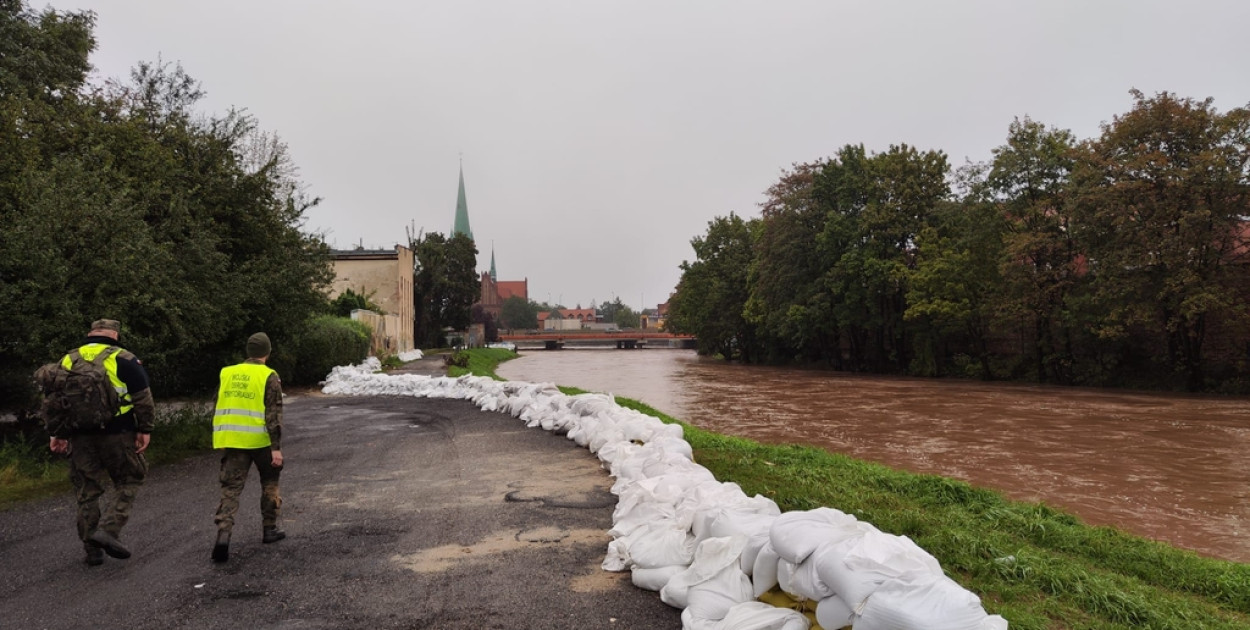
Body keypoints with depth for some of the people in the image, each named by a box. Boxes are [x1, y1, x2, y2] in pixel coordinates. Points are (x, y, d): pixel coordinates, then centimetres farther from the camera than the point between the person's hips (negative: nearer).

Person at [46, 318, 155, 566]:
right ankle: (108, 529, -8)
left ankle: (93, 550, 15)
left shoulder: (68, 360, 13)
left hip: (80, 436, 5)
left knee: (87, 492, 11)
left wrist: (58, 434, 20)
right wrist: (145, 430, -2)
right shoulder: (123, 359, -3)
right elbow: (143, 399, -8)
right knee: (128, 482, 10)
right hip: (116, 435, -4)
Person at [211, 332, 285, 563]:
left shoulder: (227, 373, 10)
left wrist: (221, 440, 26)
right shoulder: (269, 377, -7)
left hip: (231, 440, 3)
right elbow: (274, 415, -12)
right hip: (259, 440, -3)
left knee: (230, 488, 5)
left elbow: (219, 409, 16)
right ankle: (269, 529, 24)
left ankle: (223, 534, -13)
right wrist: (276, 447, -12)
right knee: (269, 483, 18)